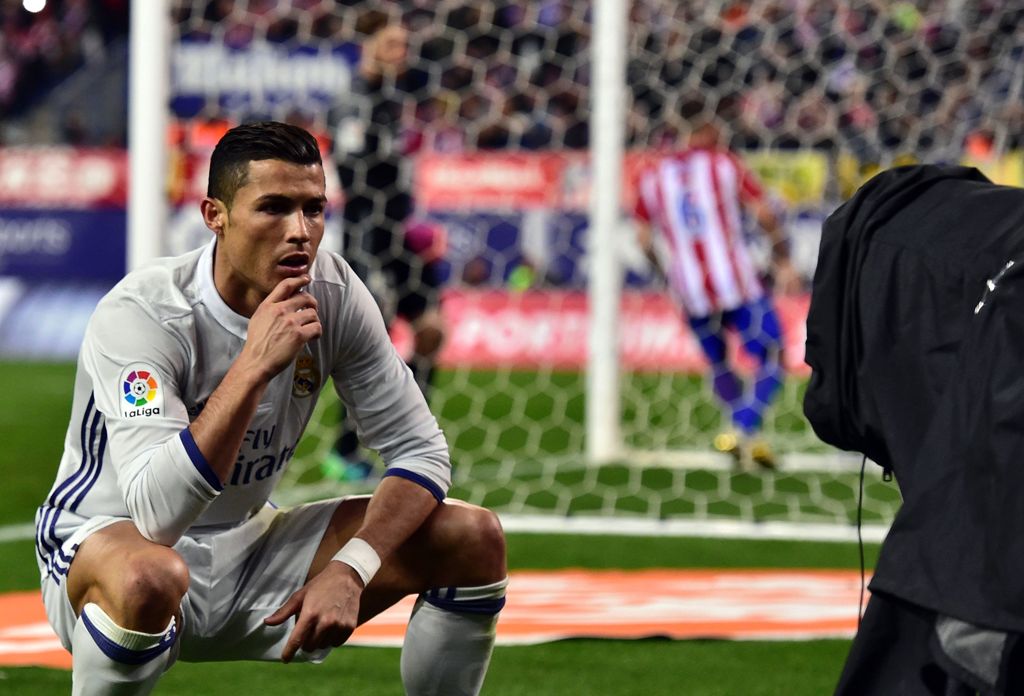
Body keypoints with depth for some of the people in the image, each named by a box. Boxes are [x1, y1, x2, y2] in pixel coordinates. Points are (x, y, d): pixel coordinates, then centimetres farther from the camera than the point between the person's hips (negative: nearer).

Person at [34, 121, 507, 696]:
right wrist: (254, 365, -40)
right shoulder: (140, 314, -25)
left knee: (476, 540, -8)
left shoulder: (332, 292, -9)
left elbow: (421, 450, -6)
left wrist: (350, 569, -22)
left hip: (248, 547, 6)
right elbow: (157, 514, -37)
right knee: (148, 578, -43)